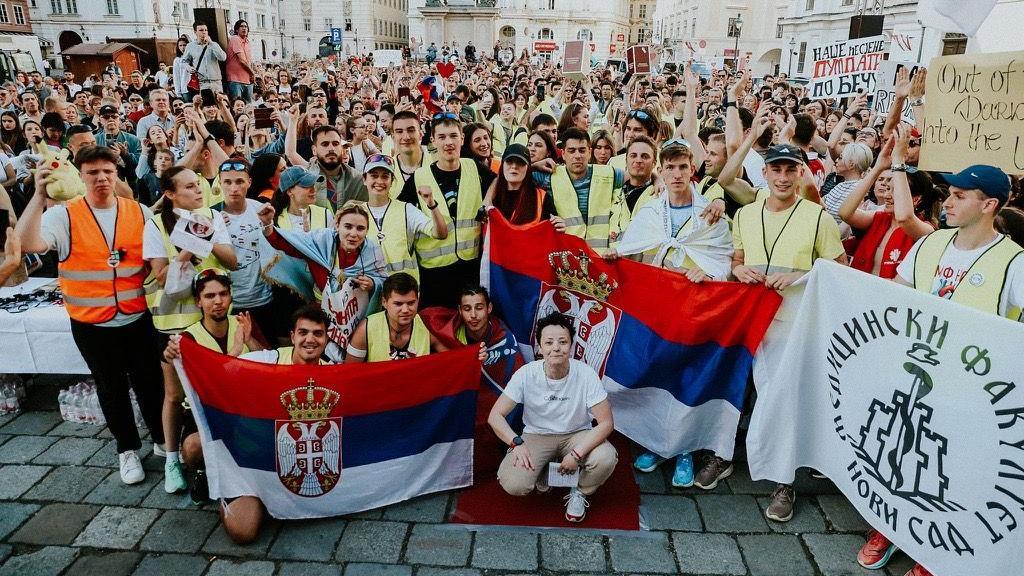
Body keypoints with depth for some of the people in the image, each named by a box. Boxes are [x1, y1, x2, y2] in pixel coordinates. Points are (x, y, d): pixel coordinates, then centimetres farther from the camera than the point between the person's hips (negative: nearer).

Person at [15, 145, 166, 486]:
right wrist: (40, 195, -28)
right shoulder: (63, 216, -6)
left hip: (138, 318, 1)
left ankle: (163, 440, 30)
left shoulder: (140, 213, -1)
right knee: (112, 388, 14)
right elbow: (27, 244, -23)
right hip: (91, 324, -1)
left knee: (150, 382, 11)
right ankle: (127, 449, 31)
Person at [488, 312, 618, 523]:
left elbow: (606, 423, -19)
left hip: (577, 435, 0)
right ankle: (543, 472, 12)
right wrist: (517, 443, -30)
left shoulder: (586, 374, -20)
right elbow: (495, 416, -14)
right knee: (513, 484, -25)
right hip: (536, 436, 0)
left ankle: (580, 492, 3)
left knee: (606, 458, -32)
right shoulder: (526, 374, -18)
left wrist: (577, 454, -28)